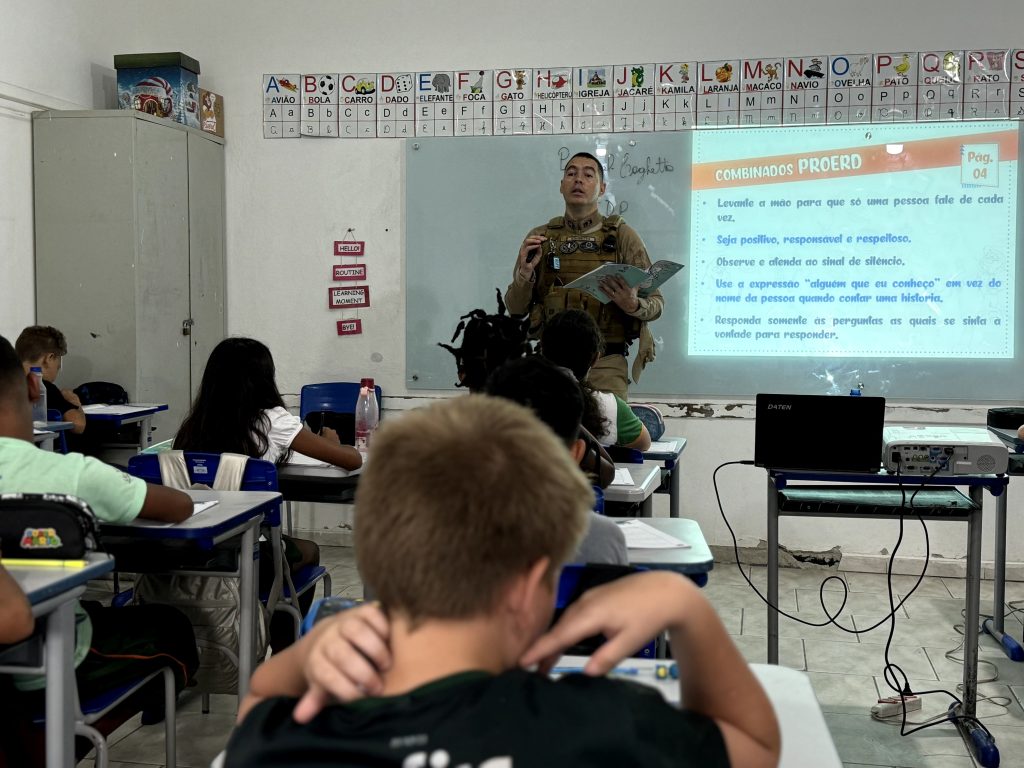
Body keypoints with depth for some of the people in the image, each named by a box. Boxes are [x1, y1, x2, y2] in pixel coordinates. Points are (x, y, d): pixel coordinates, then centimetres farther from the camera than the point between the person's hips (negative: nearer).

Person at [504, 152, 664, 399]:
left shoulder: (623, 236, 2)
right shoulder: (539, 238, 8)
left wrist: (633, 305, -17)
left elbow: (656, 303, 4)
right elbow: (516, 308, 9)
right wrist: (525, 272, -9)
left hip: (606, 362, -1)